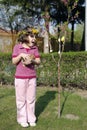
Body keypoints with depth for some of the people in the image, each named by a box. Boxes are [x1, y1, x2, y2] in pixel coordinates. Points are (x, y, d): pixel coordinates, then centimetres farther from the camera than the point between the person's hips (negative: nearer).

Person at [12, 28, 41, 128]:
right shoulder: (17, 47, -3)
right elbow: (14, 62, -5)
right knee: (21, 99, 4)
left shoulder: (35, 48, 4)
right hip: (20, 78, -3)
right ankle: (22, 119, 17)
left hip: (32, 77, 3)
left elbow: (38, 61, 2)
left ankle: (31, 119, 21)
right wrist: (21, 55, -20)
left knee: (31, 99, 8)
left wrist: (32, 60, -18)